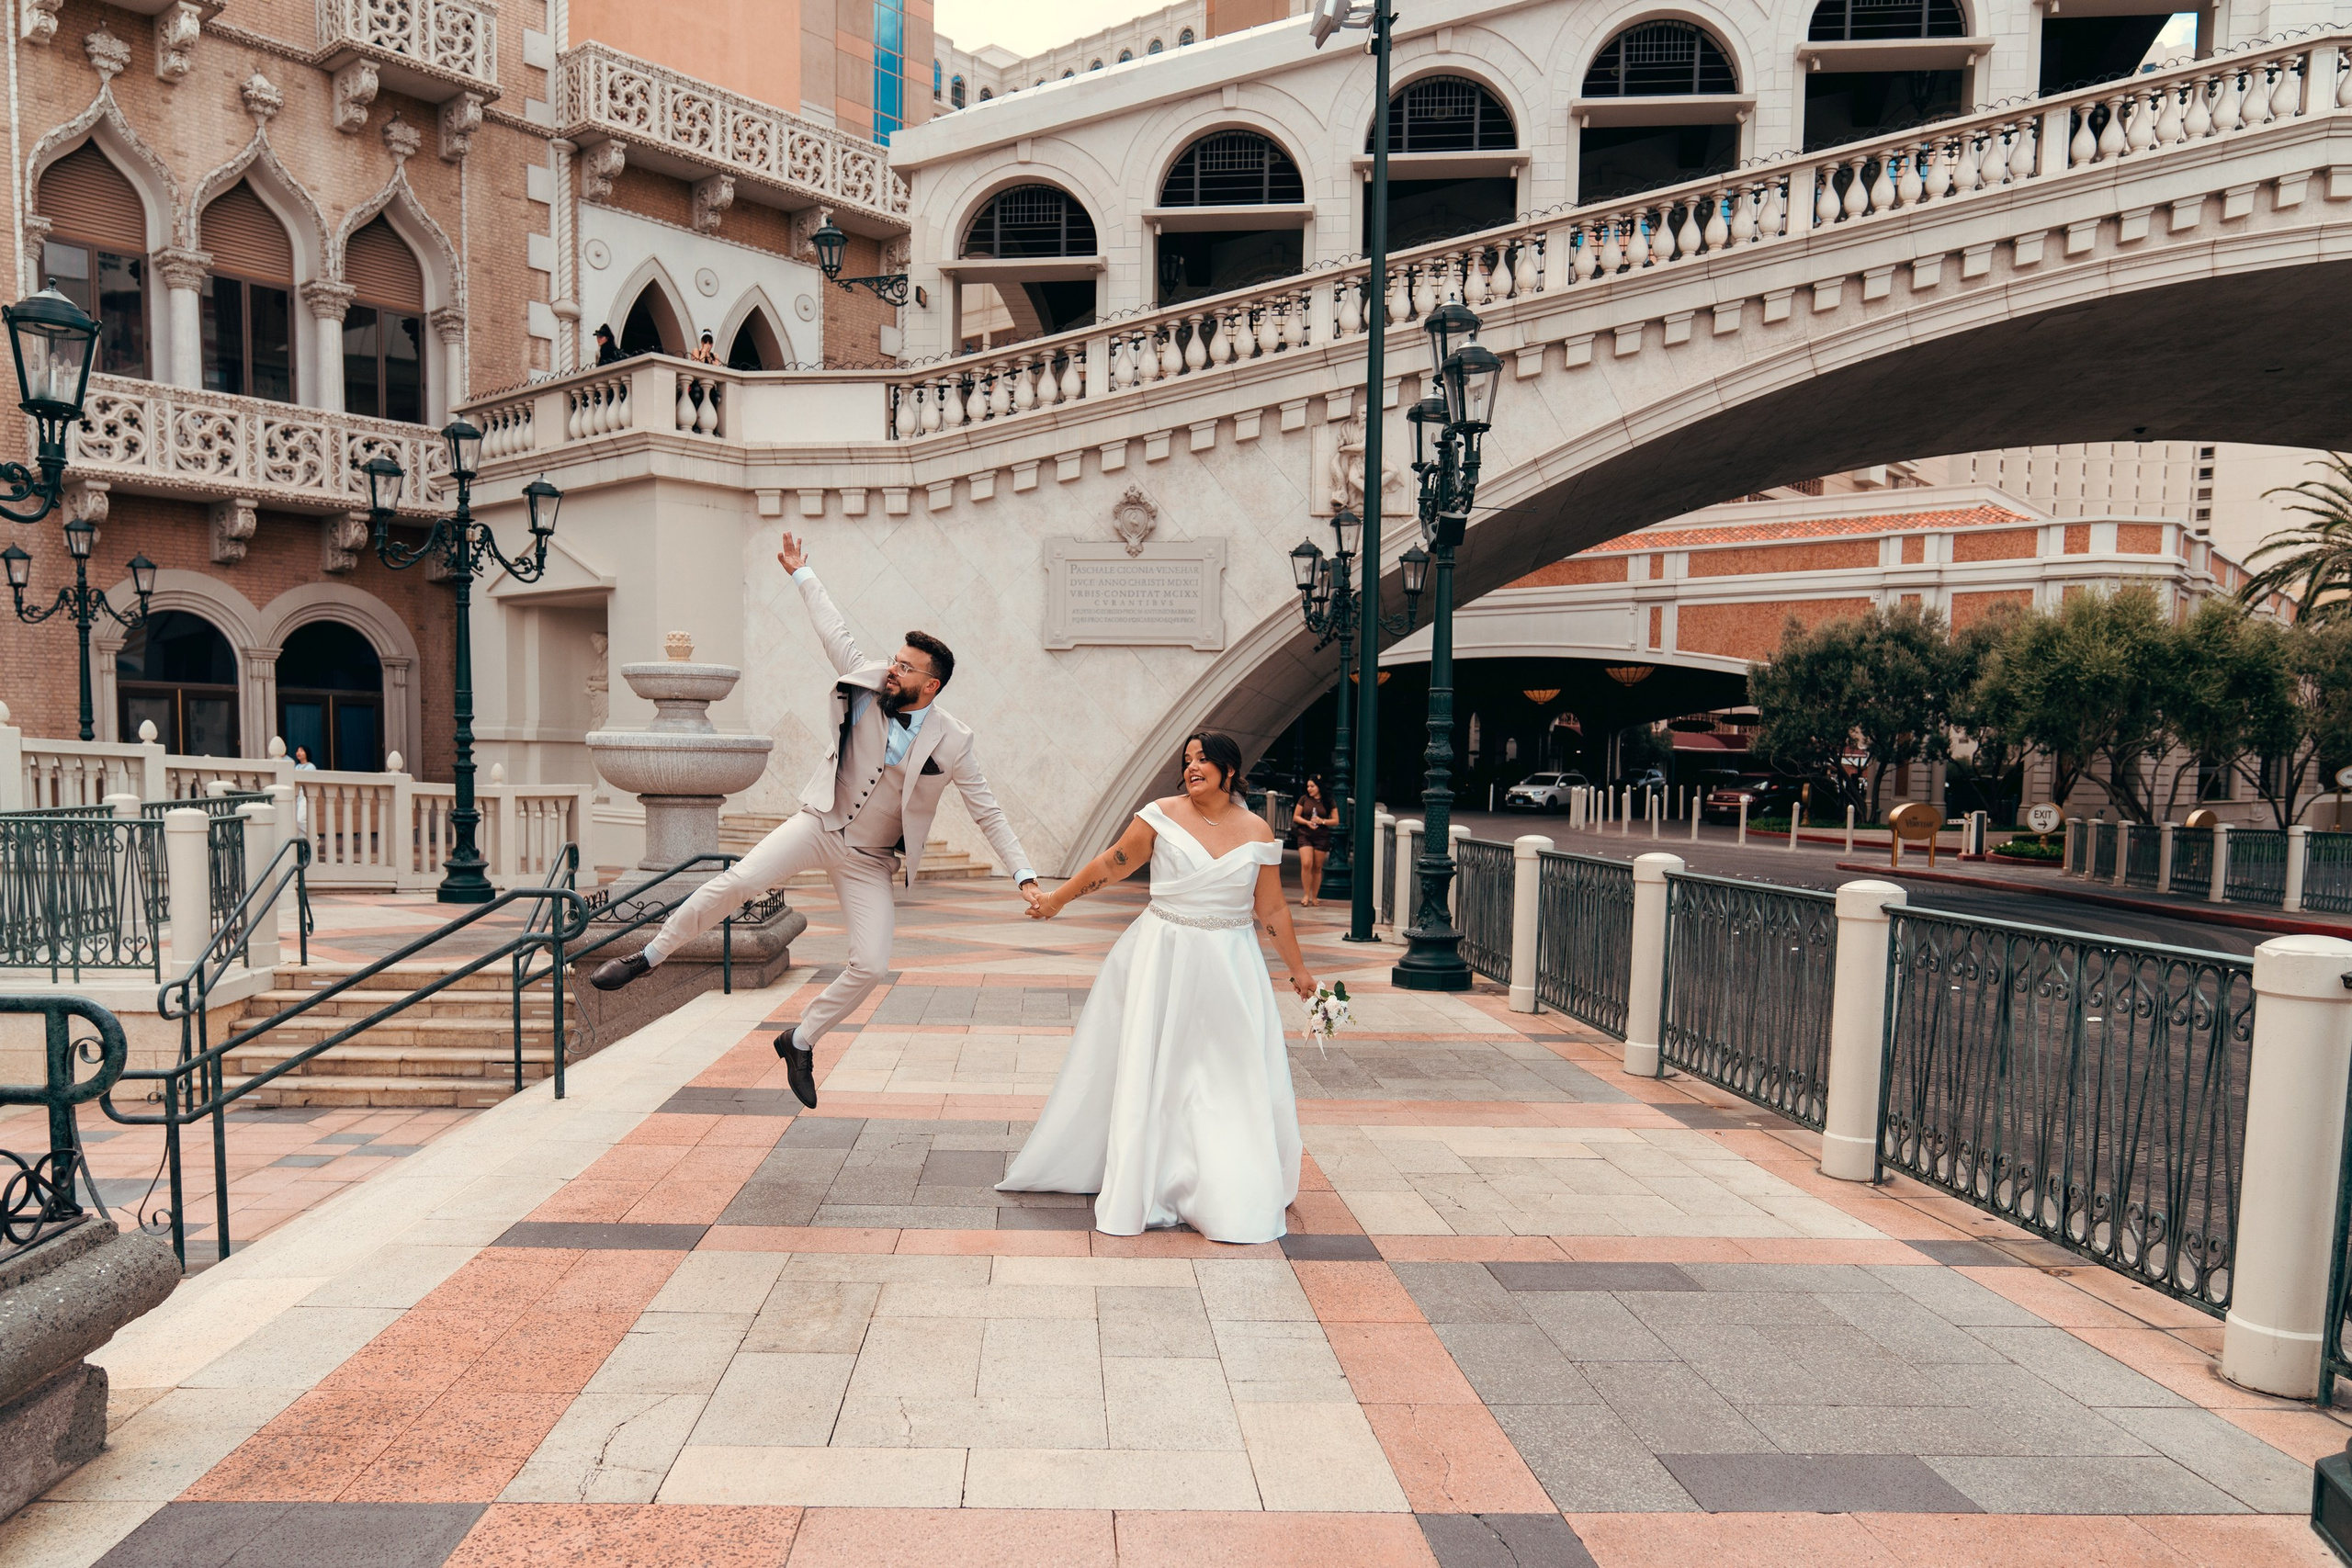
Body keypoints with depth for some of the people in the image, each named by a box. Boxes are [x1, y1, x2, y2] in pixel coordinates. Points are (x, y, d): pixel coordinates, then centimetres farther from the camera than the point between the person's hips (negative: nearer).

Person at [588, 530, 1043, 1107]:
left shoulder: (952, 742, -12)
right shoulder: (868, 683, -8)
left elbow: (988, 813, -7)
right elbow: (835, 630, 7)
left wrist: (1025, 875, -14)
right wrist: (802, 574, 17)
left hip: (869, 860, 0)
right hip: (818, 823, 0)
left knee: (871, 966, -8)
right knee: (738, 880, -23)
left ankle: (801, 1041, 17)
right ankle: (649, 955, -2)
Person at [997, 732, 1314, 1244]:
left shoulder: (1258, 833, 0)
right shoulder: (1163, 815, -4)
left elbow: (1272, 909, 6)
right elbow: (1114, 863, 4)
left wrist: (1298, 968, 9)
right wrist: (1059, 897, 8)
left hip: (1230, 968, 1)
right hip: (1162, 959, -1)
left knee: (1240, 1076, 3)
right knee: (1146, 1070, 5)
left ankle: (1233, 1194, 21)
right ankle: (1143, 1187, 19)